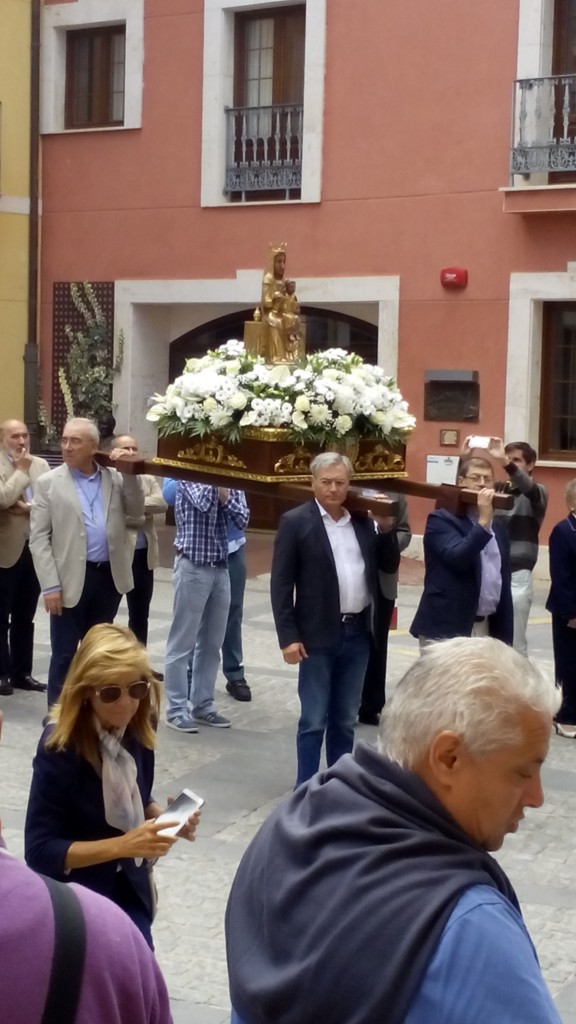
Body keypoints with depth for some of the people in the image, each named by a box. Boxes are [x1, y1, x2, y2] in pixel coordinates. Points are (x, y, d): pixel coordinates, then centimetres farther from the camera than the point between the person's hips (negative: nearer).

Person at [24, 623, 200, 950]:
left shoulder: (138, 729, -8)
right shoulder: (60, 747, -24)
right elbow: (40, 851, -21)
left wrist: (164, 818, -11)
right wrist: (122, 845, -29)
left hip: (131, 889, 6)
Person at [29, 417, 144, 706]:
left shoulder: (115, 477, 7)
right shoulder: (49, 482, -2)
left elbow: (136, 512, 3)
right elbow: (39, 538, -5)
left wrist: (129, 472, -6)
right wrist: (50, 586, -12)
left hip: (109, 576, 4)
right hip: (71, 580, -3)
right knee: (64, 655, 0)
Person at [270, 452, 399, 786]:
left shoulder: (363, 520, 8)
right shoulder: (296, 522, -5)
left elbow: (390, 566, 11)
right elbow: (281, 583, -7)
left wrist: (386, 529, -4)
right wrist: (288, 637, -13)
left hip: (358, 633, 5)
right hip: (319, 635, -4)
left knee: (345, 720, 13)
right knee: (314, 721, 0)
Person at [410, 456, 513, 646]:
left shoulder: (497, 527, 16)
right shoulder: (441, 520, -5)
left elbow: (503, 583, 15)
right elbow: (458, 558, -23)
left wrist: (505, 637, 11)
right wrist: (483, 521, -20)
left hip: (485, 629, 7)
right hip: (445, 629, -6)